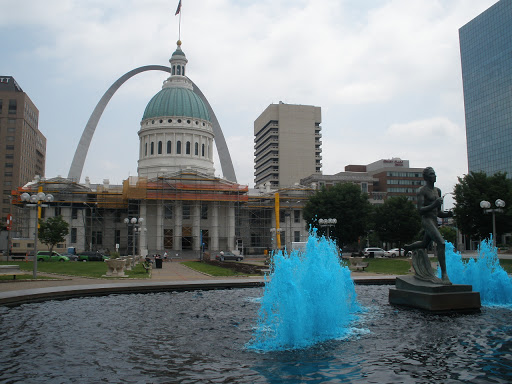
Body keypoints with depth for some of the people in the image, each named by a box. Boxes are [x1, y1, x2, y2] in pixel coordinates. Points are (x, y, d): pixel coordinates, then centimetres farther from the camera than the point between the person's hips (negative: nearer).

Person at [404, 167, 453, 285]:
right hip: (426, 221, -9)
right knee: (441, 243, -25)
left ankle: (408, 247, 57)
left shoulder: (438, 191, 16)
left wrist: (447, 214, 1)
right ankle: (444, 275, -26)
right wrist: (433, 205, -30)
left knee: (424, 244, 26)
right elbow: (420, 210, -17)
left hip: (434, 221, 9)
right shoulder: (422, 191, -7)